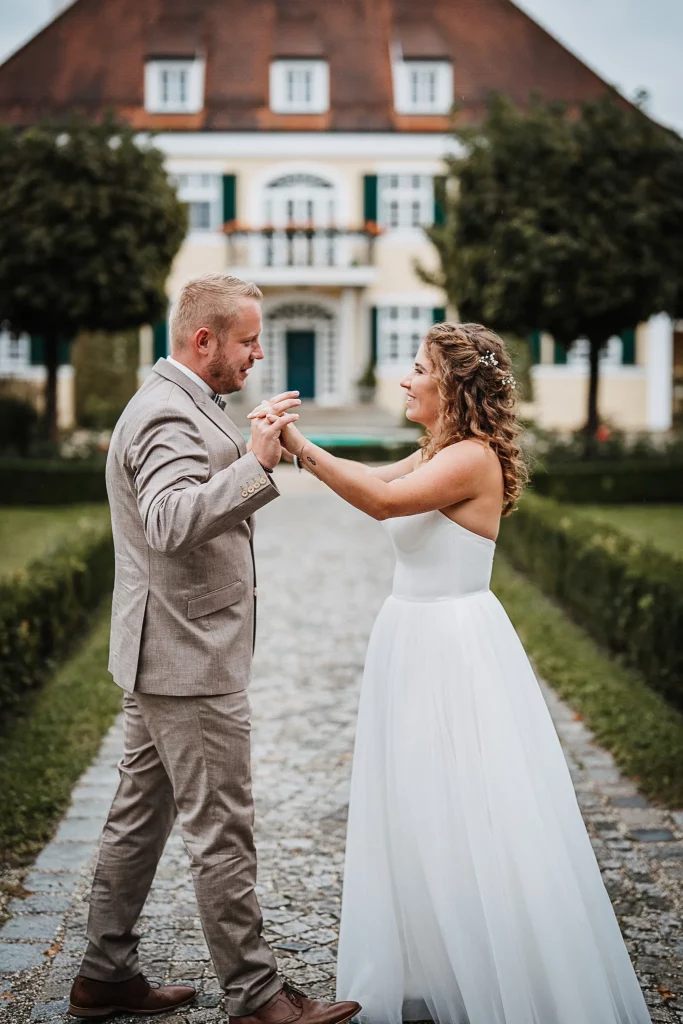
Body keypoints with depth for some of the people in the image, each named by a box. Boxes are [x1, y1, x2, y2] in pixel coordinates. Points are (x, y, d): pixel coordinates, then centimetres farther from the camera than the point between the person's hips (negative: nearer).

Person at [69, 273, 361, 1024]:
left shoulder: (174, 405, 16)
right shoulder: (169, 414, -18)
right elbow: (170, 522, -34)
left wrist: (255, 458, 13)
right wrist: (256, 463, -35)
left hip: (165, 656, 11)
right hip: (189, 661, -11)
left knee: (141, 816, 16)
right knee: (221, 832, -3)